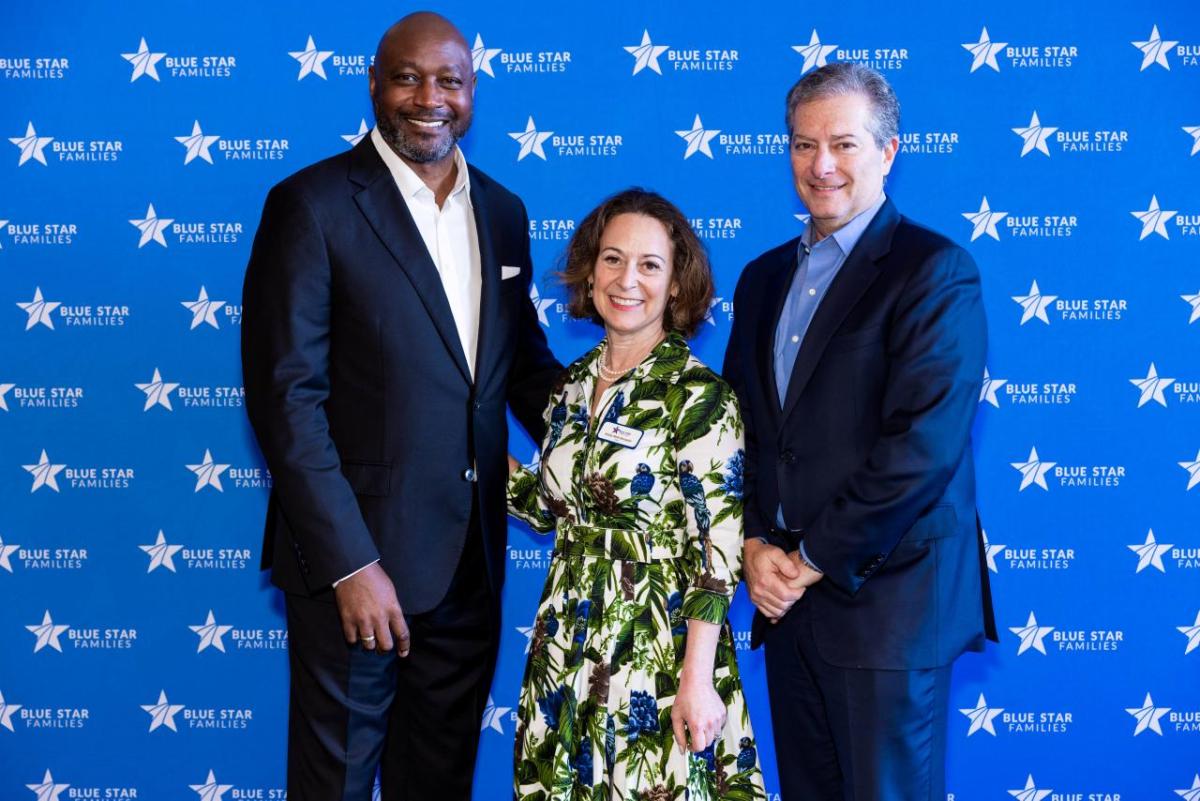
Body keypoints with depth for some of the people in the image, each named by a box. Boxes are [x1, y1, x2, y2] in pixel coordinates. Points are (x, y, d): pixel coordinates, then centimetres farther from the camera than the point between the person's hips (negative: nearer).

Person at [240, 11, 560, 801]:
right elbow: (287, 396, -14)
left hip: (471, 557, 5)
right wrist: (349, 563, -19)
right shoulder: (313, 204, -10)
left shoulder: (503, 212, 9)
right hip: (358, 553, -5)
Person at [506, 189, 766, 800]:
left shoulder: (698, 394, -13)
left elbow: (718, 546, -15)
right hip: (567, 647, 6)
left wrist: (698, 677, -19)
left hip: (657, 651, -6)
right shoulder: (573, 384, 6)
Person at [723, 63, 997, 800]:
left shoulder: (934, 270, -8)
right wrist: (755, 545, -2)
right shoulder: (765, 277, 14)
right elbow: (739, 426, 14)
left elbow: (923, 445, -17)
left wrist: (813, 561, -13)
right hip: (788, 598, 6)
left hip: (886, 600, -6)